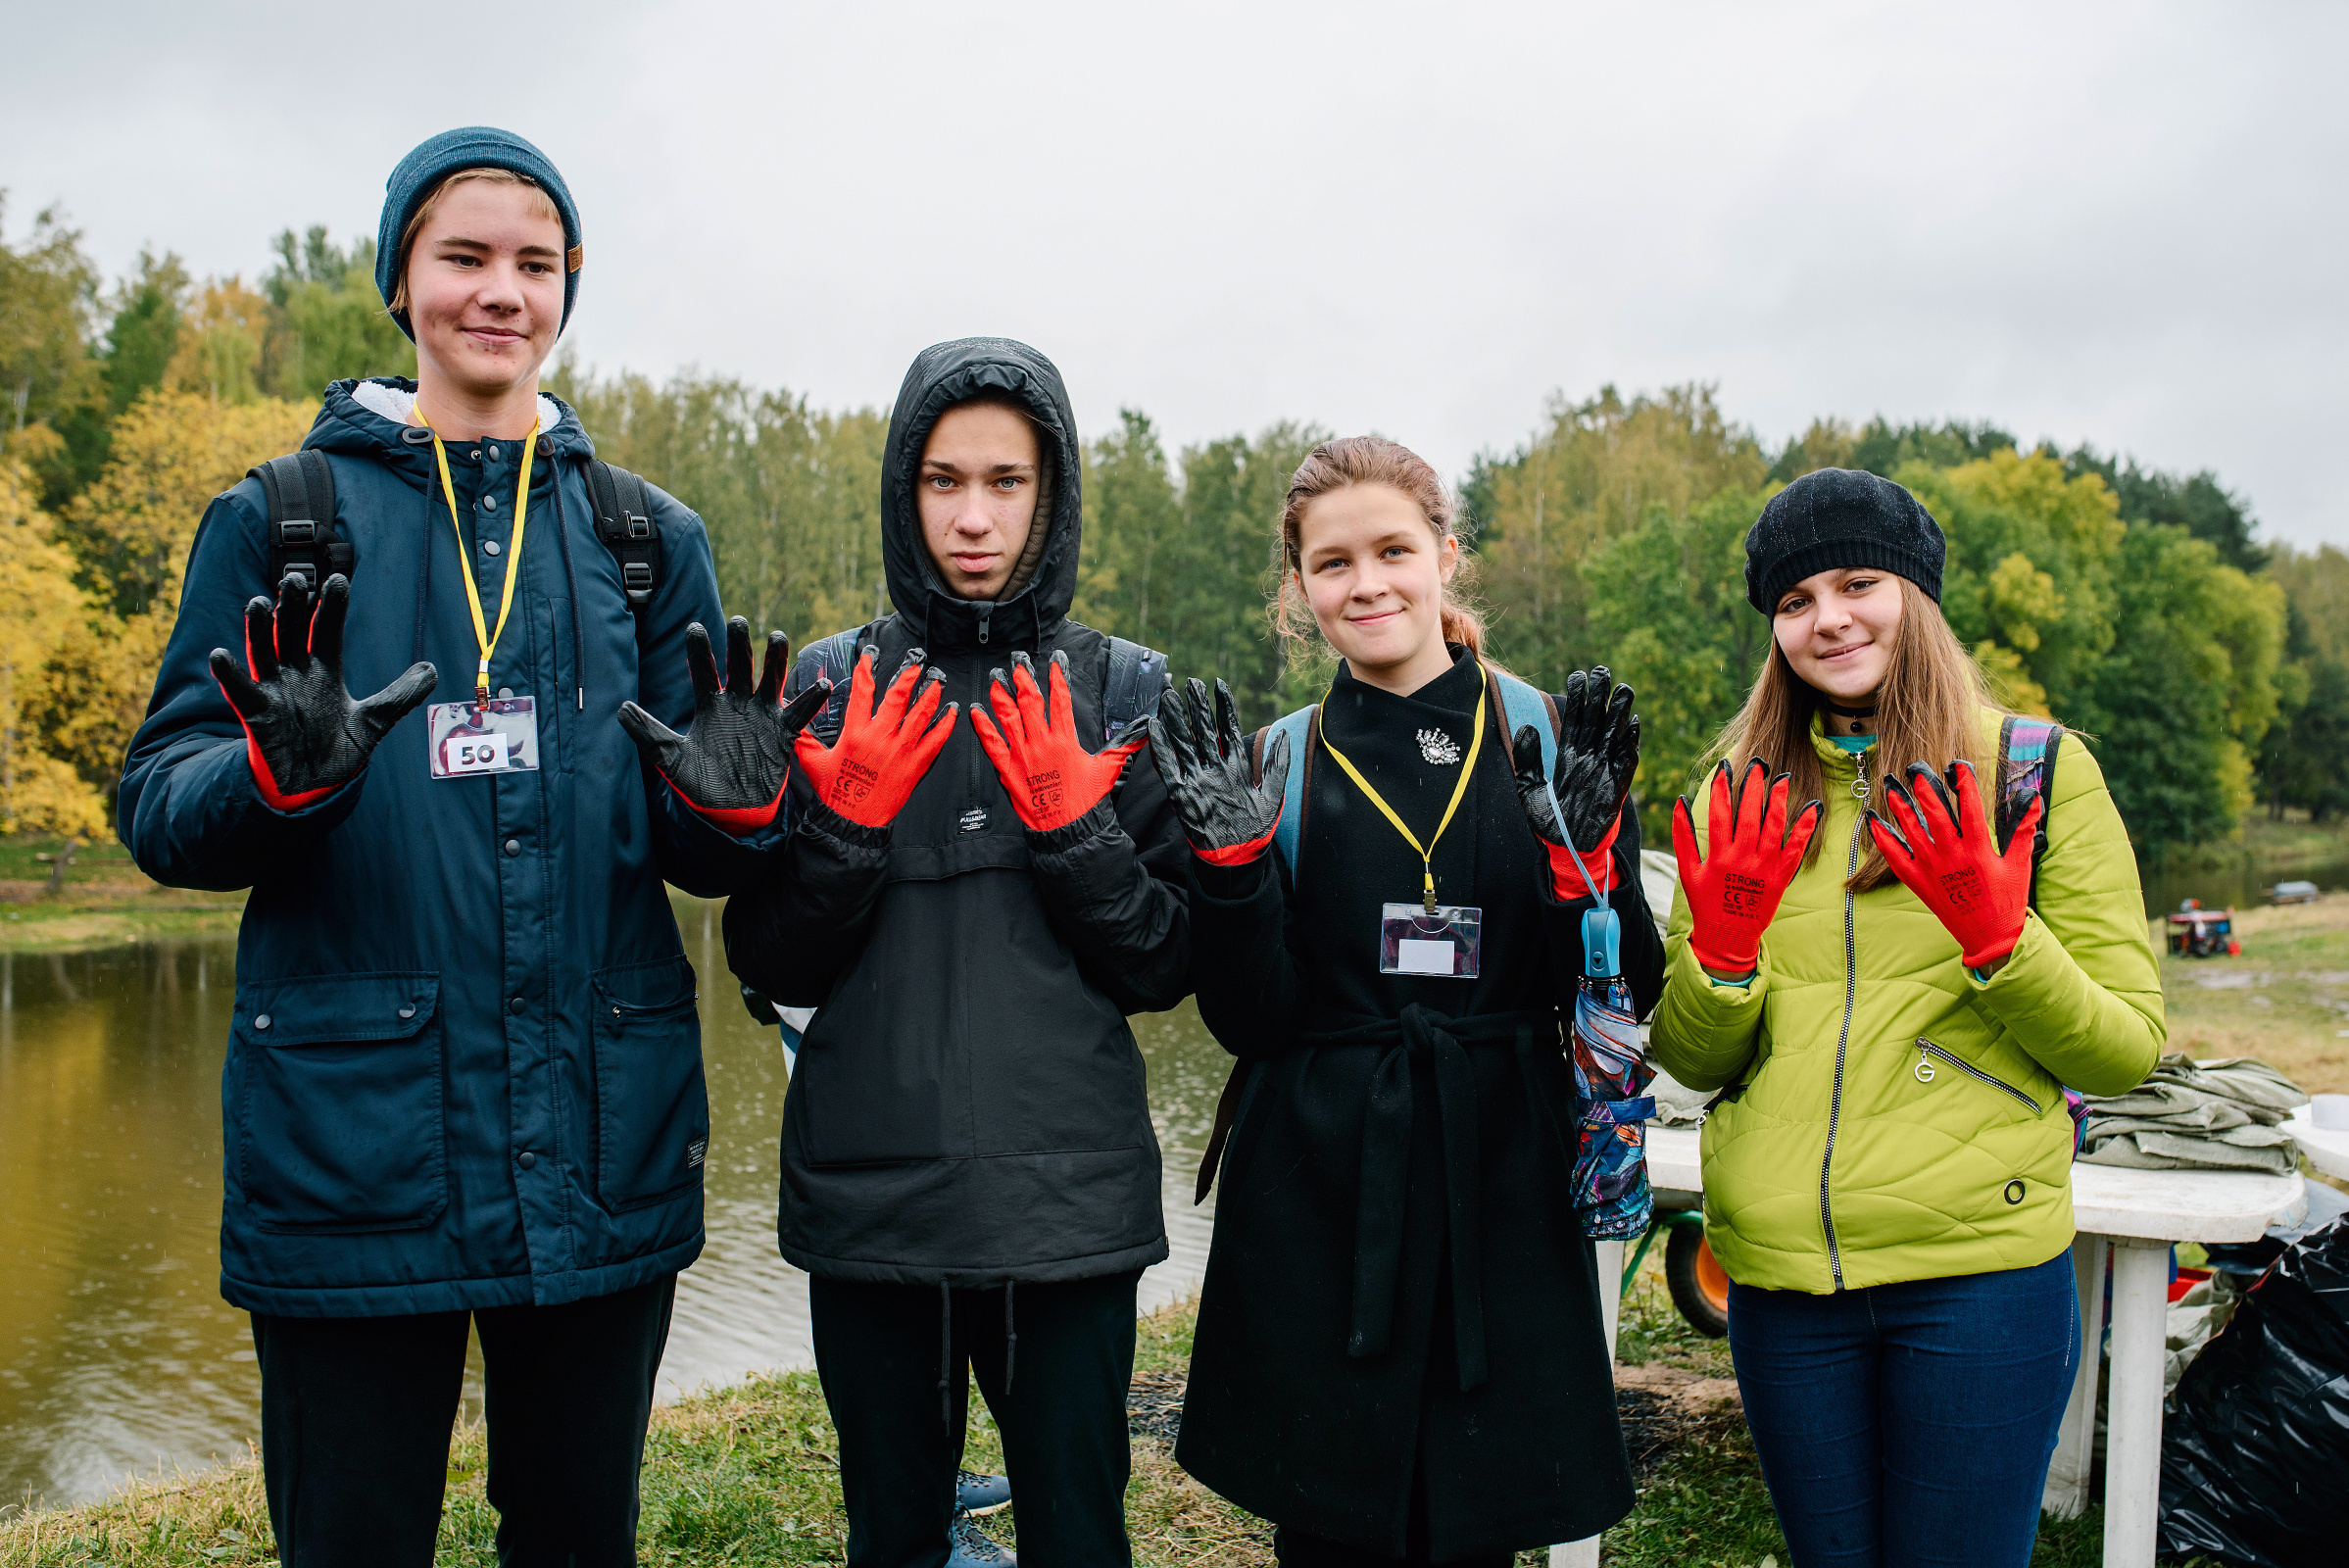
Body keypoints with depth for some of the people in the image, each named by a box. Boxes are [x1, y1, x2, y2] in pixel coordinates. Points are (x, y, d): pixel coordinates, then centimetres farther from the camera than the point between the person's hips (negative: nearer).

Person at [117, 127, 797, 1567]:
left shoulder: (652, 538, 8)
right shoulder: (281, 523, 4)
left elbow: (693, 851, 7)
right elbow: (158, 814, 0)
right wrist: (279, 774, -21)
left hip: (605, 1154, 2)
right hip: (350, 1142, -1)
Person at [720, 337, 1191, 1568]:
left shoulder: (1123, 692, 1)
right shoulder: (834, 684, 2)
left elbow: (1166, 971, -1)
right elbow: (768, 965, 1)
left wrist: (1076, 826, -14)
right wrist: (848, 822, -13)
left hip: (1070, 1203, 0)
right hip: (869, 1199, 1)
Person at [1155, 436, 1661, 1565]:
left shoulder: (1550, 740, 2)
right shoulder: (1279, 765, 3)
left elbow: (1620, 995, 1)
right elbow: (1250, 1018, -2)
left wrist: (1588, 854, -16)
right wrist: (1230, 855, -16)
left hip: (1501, 1189, 0)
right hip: (1318, 1203, 0)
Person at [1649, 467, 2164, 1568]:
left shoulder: (2037, 770, 0)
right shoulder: (1742, 796, 7)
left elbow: (2125, 1053, -1)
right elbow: (1691, 1062, 8)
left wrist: (1999, 937, -18)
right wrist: (1721, 949, -12)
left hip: (1979, 1272, -2)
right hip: (1782, 1278, 3)